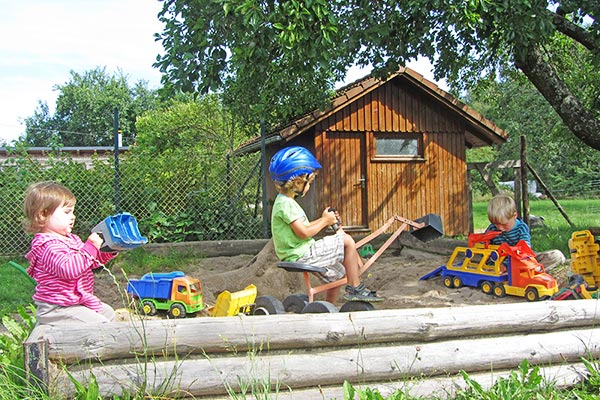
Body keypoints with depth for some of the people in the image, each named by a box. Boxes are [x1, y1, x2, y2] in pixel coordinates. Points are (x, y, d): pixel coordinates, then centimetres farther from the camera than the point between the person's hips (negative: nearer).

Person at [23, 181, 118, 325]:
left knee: (108, 312, 23)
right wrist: (90, 247, -34)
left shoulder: (71, 239, 11)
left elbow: (92, 261, 19)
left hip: (78, 301, 10)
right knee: (100, 324, -20)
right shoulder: (49, 245, -21)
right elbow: (68, 269, -35)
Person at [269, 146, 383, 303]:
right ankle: (354, 288, -4)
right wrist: (324, 221, -11)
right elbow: (303, 233, -25)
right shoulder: (286, 204, -18)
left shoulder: (284, 201, 16)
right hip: (301, 256, -11)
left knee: (338, 273, 26)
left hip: (296, 256, 11)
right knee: (347, 241, -11)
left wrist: (324, 220, 6)